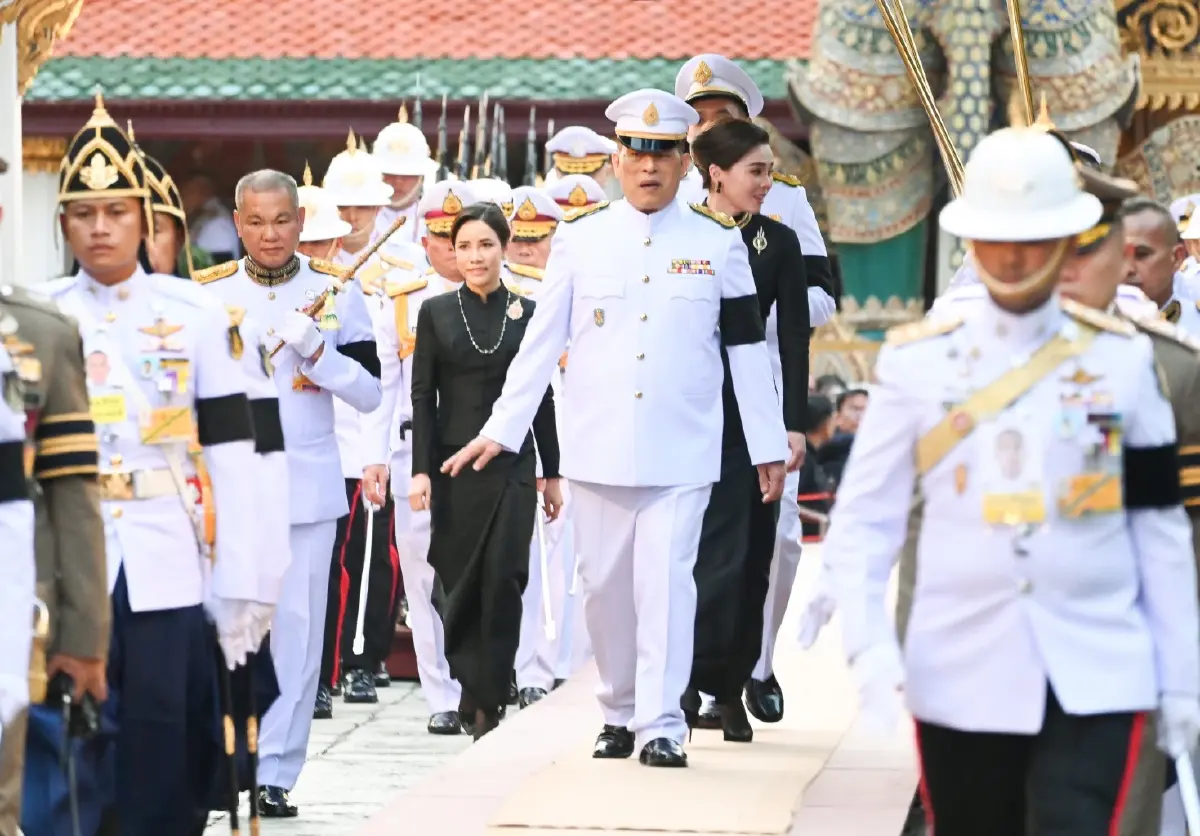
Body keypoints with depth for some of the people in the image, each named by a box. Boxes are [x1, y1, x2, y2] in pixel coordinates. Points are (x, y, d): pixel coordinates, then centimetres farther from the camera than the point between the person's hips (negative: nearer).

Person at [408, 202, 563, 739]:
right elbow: (422, 397, 2)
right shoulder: (437, 313, 4)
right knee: (459, 581, 2)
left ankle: (488, 698, -3)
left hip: (512, 467, 0)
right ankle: (473, 685, 20)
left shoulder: (527, 313, 5)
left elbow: (542, 398, 8)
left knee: (503, 579, -9)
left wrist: (551, 473, 6)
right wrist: (420, 470, -6)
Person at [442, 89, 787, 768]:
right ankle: (620, 713, 22)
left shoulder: (718, 242, 4)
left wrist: (769, 445, 5)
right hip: (600, 449, 2)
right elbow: (543, 342, 8)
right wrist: (503, 428, 3)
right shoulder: (581, 240, 6)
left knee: (667, 579, -11)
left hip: (682, 450, -2)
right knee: (605, 584, 7)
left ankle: (662, 724, -10)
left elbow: (749, 349, 6)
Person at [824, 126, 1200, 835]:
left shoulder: (1122, 359, 4)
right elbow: (863, 519, 1)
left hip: (1095, 685, -1)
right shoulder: (919, 361, 2)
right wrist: (869, 645, -14)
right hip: (960, 679, 1)